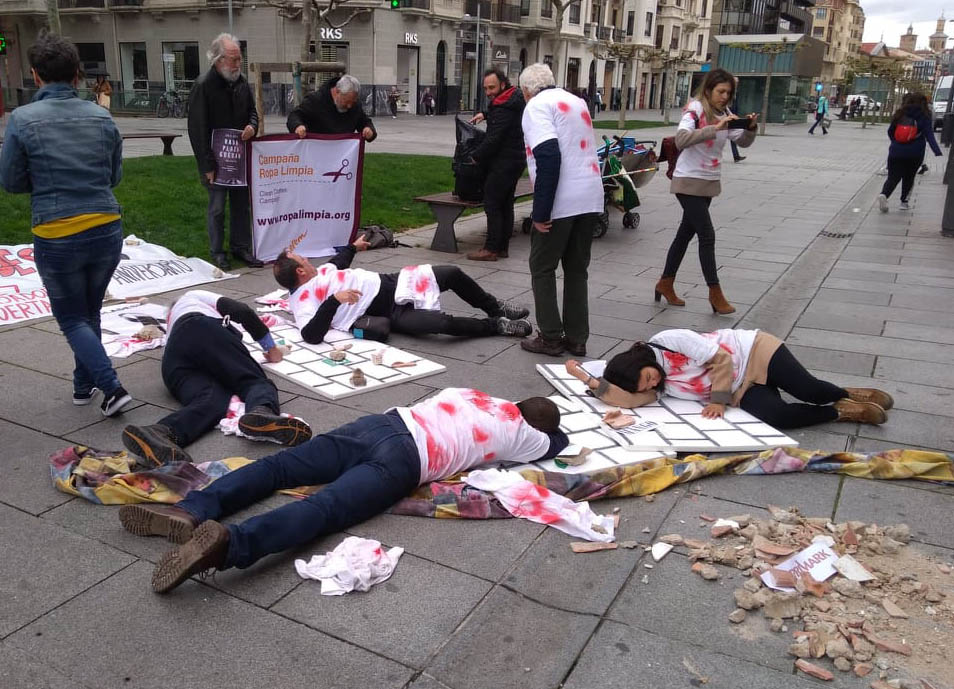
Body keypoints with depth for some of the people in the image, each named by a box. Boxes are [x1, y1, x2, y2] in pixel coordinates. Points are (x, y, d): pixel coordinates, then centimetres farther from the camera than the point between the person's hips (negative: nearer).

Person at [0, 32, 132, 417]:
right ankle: (84, 386, 32)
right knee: (90, 312, 22)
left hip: (57, 238, -3)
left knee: (72, 318, 13)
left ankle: (112, 388, -1)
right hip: (107, 230, 3)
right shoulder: (102, 118, 1)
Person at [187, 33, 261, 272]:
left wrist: (252, 126, -5)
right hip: (216, 159, -6)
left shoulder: (241, 82, 6)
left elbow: (252, 111, 21)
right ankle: (217, 251, 15)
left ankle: (241, 247, 23)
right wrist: (207, 166, -17)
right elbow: (197, 129, -14)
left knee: (241, 204, 11)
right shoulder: (203, 86, -14)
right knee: (217, 207, 2)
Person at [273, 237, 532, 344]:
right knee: (443, 323, -30)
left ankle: (494, 307, 24)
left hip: (390, 282, 9)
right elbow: (311, 335, -34)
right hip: (391, 312, -9)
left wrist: (353, 247, 42)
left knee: (452, 273, 2)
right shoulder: (302, 301, -15)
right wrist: (334, 300, -38)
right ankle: (497, 325, -6)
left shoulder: (317, 273, 10)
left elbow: (336, 264, 34)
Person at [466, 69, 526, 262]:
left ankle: (491, 249, -6)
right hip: (516, 159, 11)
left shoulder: (504, 108, -19)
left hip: (504, 162, -11)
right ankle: (503, 247, 18)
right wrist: (485, 114, 25)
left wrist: (476, 157, -9)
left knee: (492, 204, -7)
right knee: (506, 205, 13)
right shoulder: (514, 98, 13)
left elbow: (493, 139, -20)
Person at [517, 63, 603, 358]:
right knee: (577, 269, 15)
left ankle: (550, 338, 10)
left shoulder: (537, 105, -5)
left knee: (542, 268, 7)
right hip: (591, 199, 7)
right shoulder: (577, 101, 20)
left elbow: (548, 158, -17)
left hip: (561, 201, -7)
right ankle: (576, 338, 18)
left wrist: (540, 212, -17)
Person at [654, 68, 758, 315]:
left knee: (686, 233, 13)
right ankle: (715, 293, 1)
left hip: (709, 183, 8)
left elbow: (743, 142, 6)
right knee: (707, 235, -8)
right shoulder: (695, 109, -13)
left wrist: (751, 128, -14)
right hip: (689, 182, -8)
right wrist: (715, 128, -35)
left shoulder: (724, 113, 8)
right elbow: (681, 139, -30)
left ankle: (665, 284, 25)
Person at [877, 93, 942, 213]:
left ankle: (883, 194, -26)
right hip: (915, 154, -1)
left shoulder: (900, 114, 4)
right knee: (909, 177, 18)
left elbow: (890, 132, 12)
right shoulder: (925, 117, -2)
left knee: (893, 177, 2)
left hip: (896, 152, 1)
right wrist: (938, 152, -17)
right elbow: (929, 135, -12)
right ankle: (904, 201, 20)